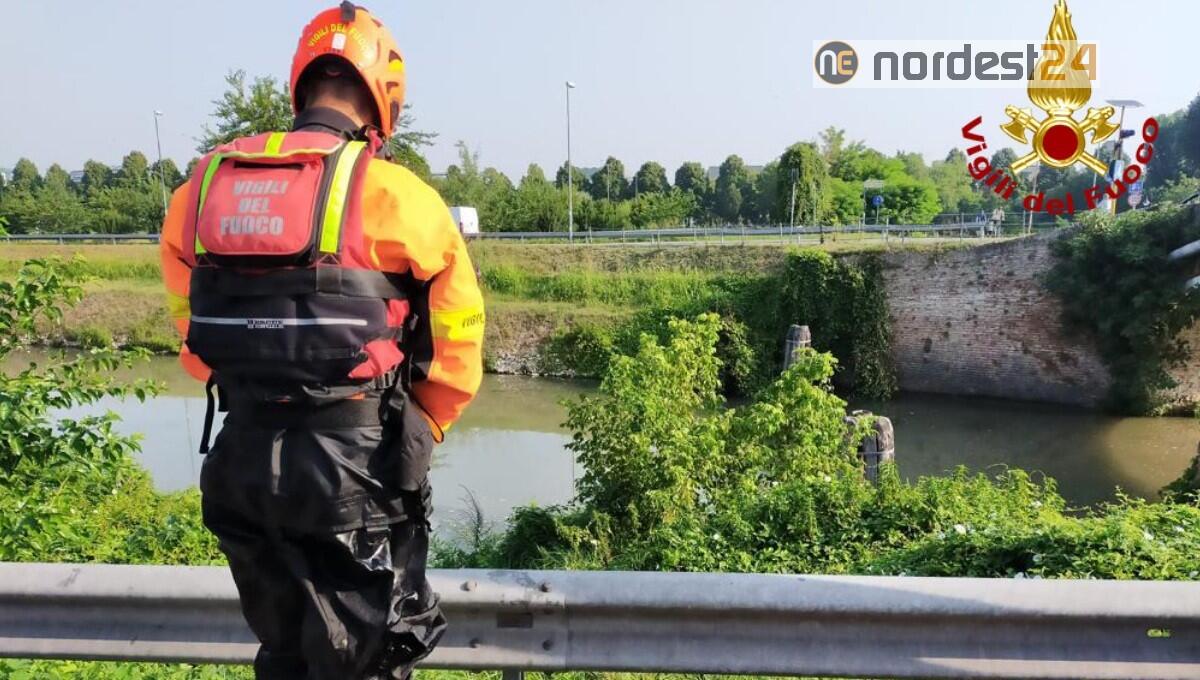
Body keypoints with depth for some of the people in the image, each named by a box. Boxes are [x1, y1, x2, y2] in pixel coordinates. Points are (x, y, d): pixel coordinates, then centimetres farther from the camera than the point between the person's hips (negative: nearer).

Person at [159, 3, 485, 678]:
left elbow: (192, 329, 13)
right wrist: (421, 432, 9)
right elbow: (458, 333, -5)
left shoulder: (203, 188, 5)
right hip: (357, 465, -5)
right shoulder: (390, 192, -10)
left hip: (242, 461, 5)